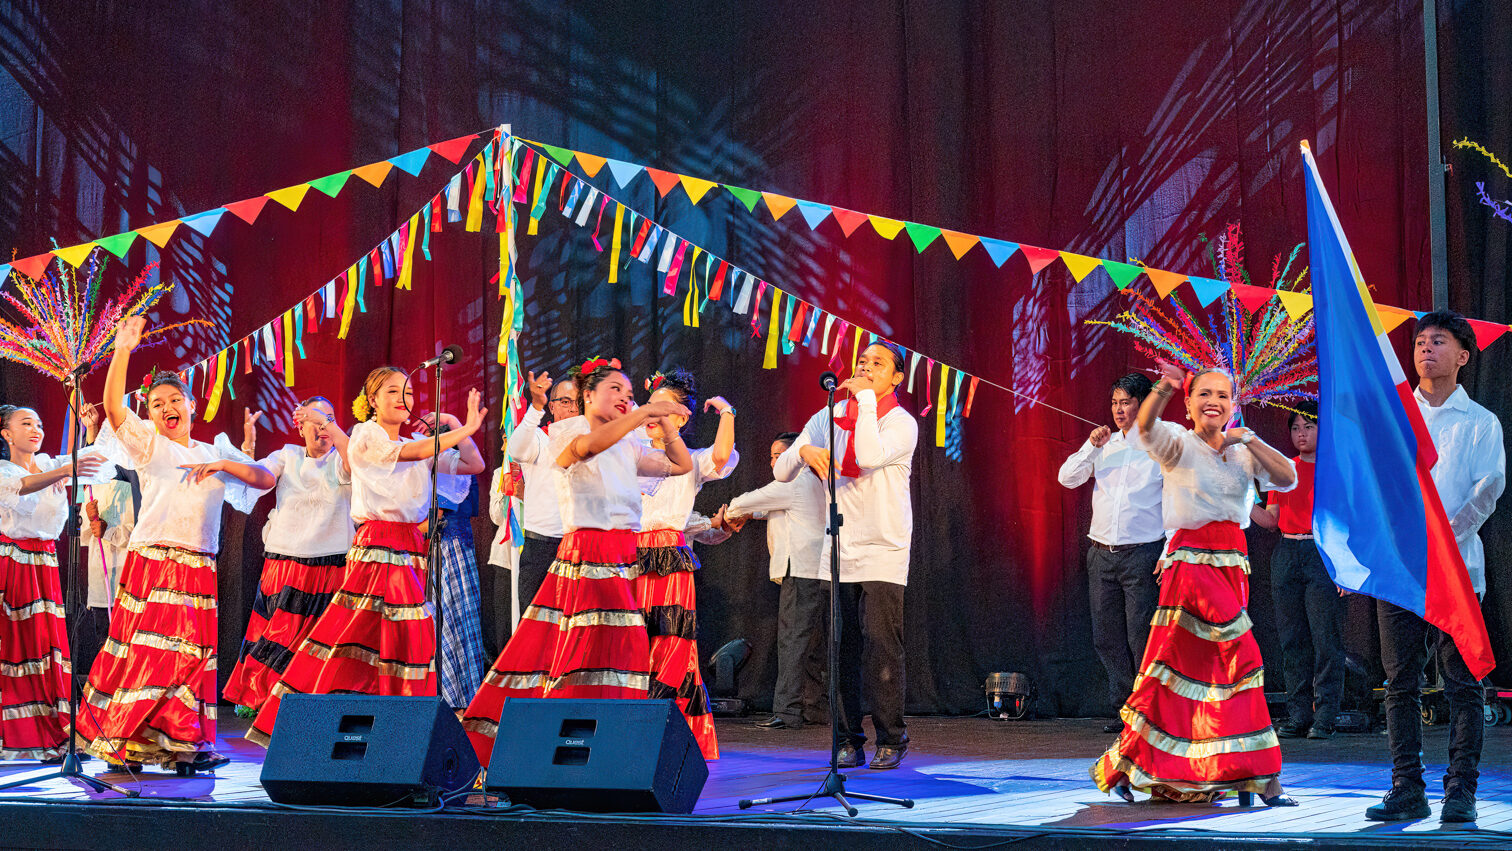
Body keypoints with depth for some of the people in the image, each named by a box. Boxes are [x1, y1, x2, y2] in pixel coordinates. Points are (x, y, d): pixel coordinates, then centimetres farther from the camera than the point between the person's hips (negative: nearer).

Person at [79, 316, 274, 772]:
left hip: (200, 568, 3)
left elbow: (266, 479, 12)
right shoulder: (148, 445, 9)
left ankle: (180, 742, 6)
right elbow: (114, 407, -6)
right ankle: (118, 739, 1)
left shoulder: (216, 453, 19)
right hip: (150, 560, -3)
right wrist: (123, 351, -16)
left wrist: (221, 464, -2)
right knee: (143, 649, -7)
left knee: (192, 655, 1)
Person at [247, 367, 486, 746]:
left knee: (407, 640, 2)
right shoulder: (365, 434, 0)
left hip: (411, 552, 7)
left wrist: (459, 425, 5)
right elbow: (415, 453, -15)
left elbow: (473, 464, 16)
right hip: (376, 548, -6)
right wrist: (467, 428, -15)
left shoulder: (416, 443, 17)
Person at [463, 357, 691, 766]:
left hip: (625, 559, 7)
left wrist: (666, 424, 9)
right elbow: (590, 444, -23)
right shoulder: (566, 430, 0)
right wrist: (647, 410, -26)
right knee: (597, 651, -14)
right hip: (587, 555, -7)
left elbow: (682, 465, 22)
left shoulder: (628, 444, 19)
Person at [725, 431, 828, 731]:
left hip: (802, 573, -10)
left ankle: (786, 712, -16)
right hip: (817, 574, 10)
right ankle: (815, 708, 16)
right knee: (810, 644, 12)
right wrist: (748, 515, 18)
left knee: (792, 641, -13)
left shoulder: (794, 483, -9)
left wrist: (731, 513, 17)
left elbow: (747, 501, -3)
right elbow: (767, 504, 34)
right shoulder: (811, 482, 22)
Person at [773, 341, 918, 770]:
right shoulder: (829, 417, 10)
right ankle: (849, 741, 11)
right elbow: (781, 472, 10)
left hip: (883, 552, -4)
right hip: (837, 552, 4)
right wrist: (803, 450, -12)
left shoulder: (901, 423, -4)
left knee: (881, 648, -9)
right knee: (841, 650, 3)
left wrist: (866, 398, -17)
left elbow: (870, 456, -26)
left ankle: (890, 739, 2)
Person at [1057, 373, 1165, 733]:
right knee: (1106, 637, 5)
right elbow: (1067, 478, 8)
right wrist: (1091, 447, -6)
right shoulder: (1104, 444, 14)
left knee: (1140, 638, -7)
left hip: (1142, 555, -5)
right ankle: (1123, 708, 15)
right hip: (1102, 555, 5)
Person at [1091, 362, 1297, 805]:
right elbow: (1145, 427, -24)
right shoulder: (1179, 445, -3)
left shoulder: (1243, 452, 12)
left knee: (1201, 667, 8)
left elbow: (1287, 478, -2)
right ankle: (1259, 776, -3)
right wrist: (1162, 390, -44)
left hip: (1232, 566, 6)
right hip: (1191, 563, -6)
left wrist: (1248, 439, -10)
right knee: (1240, 659, -11)